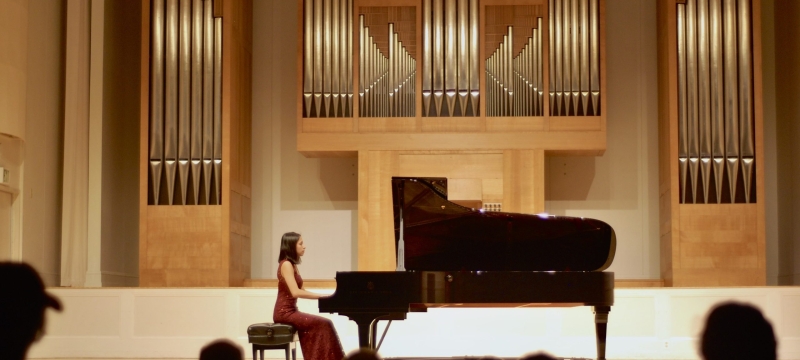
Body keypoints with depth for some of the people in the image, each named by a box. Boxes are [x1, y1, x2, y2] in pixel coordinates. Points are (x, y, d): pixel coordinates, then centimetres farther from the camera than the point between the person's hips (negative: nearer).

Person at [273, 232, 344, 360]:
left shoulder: (292, 265, 16)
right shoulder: (286, 264, -13)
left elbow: (300, 291, 15)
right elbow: (295, 292, -23)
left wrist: (322, 296, 2)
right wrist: (322, 296, -20)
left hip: (290, 310, 9)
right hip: (285, 312, -9)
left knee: (323, 324, 0)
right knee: (323, 324, -16)